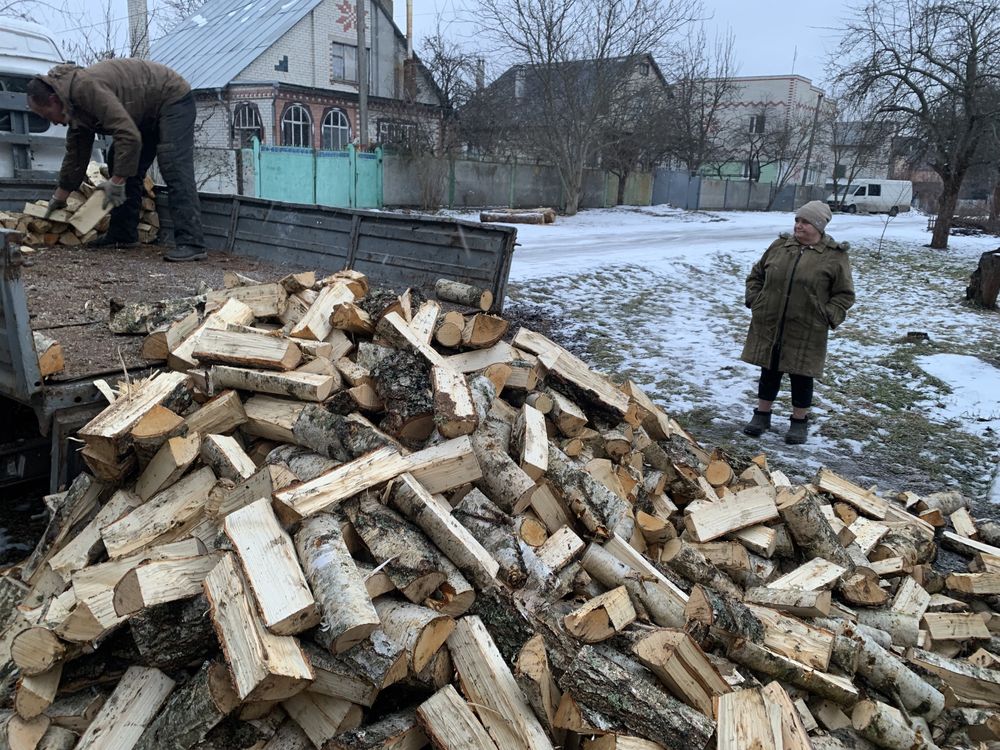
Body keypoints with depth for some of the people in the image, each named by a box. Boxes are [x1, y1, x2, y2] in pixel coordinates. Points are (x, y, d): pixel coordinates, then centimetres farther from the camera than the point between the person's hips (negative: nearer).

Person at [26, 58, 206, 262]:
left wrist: (116, 182, -26)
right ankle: (123, 233, 12)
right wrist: (59, 198, 21)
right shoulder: (75, 107, 4)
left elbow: (128, 136, -34)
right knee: (121, 164, 8)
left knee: (175, 170, -22)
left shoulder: (86, 87, -27)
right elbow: (75, 155, 15)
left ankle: (191, 243, -28)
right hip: (147, 114, 10)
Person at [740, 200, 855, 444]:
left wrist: (829, 317, -10)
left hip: (805, 331, -3)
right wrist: (754, 300, 5)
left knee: (801, 375, 8)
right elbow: (756, 275, 16)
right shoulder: (779, 246, 6)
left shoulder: (835, 256, -3)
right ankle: (762, 415, 26)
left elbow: (844, 294, 0)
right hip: (769, 325, 3)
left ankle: (799, 421, 23)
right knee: (769, 371, 13)